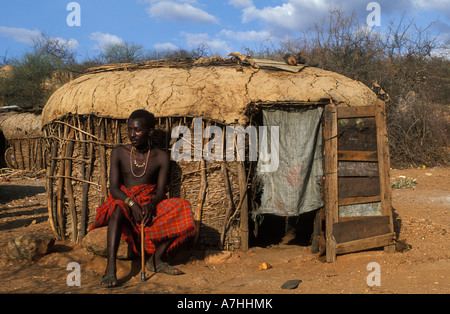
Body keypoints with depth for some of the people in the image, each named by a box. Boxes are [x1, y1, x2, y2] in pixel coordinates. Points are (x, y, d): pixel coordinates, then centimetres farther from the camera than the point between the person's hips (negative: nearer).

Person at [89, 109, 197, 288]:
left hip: (150, 205, 2)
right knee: (117, 207, -37)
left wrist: (150, 204, -26)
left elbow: (161, 191, -2)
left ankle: (156, 260, -14)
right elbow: (113, 188, -7)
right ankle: (110, 268, -42)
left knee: (181, 207, -24)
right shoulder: (118, 153, 1)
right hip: (124, 201, -1)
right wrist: (132, 203, -27)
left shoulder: (161, 157, 3)